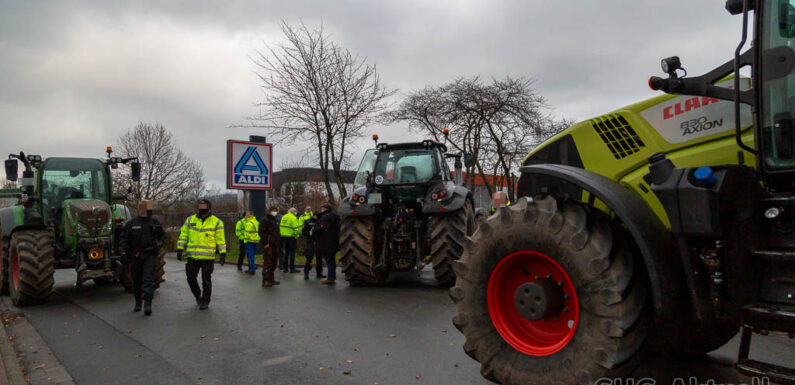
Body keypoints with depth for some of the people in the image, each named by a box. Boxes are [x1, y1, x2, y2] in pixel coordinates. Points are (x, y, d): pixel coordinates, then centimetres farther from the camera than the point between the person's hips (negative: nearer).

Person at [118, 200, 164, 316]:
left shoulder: (155, 223, 7)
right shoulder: (131, 223, 2)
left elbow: (163, 236, 18)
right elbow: (123, 238, 1)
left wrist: (158, 244, 0)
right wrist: (123, 251, -9)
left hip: (150, 256, -1)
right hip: (135, 257, 1)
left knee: (148, 280, -11)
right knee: (137, 281, 12)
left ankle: (147, 304, -16)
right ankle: (138, 303, 29)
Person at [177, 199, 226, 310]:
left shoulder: (216, 222, 0)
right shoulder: (190, 220, 7)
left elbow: (220, 239, 1)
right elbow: (183, 235, 10)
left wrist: (223, 253, -3)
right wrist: (180, 249, 4)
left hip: (208, 257, -3)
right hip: (192, 256, 3)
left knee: (206, 280, 3)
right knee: (191, 278, 10)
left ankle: (205, 301, 15)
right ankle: (198, 296, 33)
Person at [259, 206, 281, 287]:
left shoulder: (275, 221, 21)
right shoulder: (264, 220, -6)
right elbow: (261, 233, -14)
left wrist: (278, 243, 23)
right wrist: (266, 243, -21)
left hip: (275, 245, 9)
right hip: (268, 245, -9)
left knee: (273, 263, 13)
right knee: (267, 263, -10)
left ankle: (271, 279, 21)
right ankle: (265, 281, -7)